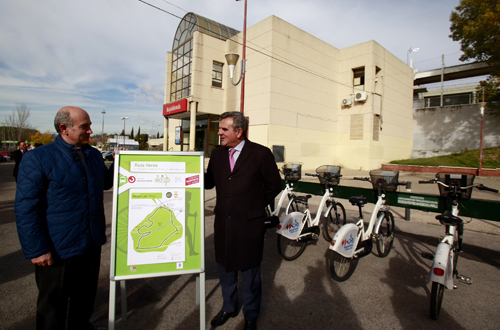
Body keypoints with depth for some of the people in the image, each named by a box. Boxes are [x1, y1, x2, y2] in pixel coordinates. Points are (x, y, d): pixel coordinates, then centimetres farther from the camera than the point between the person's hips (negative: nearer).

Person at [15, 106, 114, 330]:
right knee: (53, 305, 14)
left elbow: (106, 182, 20)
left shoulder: (94, 155, 6)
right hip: (57, 250, -5)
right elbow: (26, 209, -13)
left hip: (92, 244, 6)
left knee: (86, 296, 23)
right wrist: (36, 250, -15)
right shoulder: (37, 159, -12)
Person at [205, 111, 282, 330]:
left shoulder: (261, 154, -11)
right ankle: (229, 307, 49)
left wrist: (256, 205, 0)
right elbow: (209, 182, 8)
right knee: (225, 267, 22)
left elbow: (275, 185, -3)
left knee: (249, 273, 14)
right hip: (223, 222, 5)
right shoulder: (217, 154, 3)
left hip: (249, 224, -4)